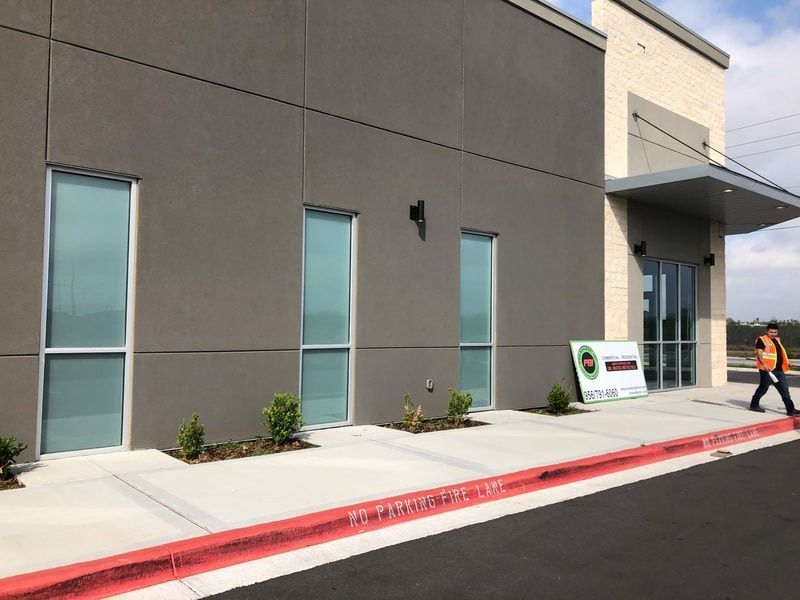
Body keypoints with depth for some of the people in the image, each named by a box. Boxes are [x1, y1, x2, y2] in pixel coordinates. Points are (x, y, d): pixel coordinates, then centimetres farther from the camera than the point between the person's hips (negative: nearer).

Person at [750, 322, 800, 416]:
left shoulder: (777, 340, 20)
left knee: (784, 390, 3)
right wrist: (764, 364, -27)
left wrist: (786, 362, 21)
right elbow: (759, 353, -15)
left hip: (779, 370, 8)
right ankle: (754, 405, 15)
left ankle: (790, 409, 4)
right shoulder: (761, 340, -6)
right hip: (767, 369, -8)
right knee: (763, 388, 1)